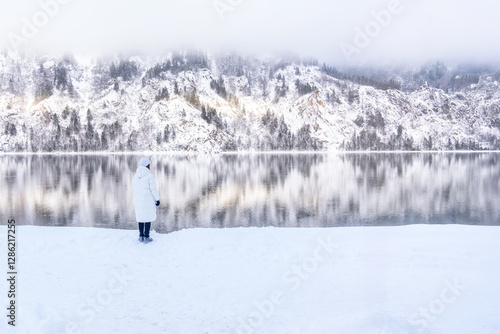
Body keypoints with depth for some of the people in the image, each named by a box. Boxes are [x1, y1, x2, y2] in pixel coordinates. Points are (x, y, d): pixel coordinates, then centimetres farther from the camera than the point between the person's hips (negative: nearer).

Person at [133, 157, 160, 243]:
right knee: (148, 217, 4)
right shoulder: (150, 175, -15)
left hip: (138, 200, 5)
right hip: (148, 200, -5)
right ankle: (146, 237, 6)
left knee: (141, 217, 15)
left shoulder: (136, 175, 3)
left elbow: (135, 188, 9)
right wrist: (157, 199, -5)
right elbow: (153, 189, -14)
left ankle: (141, 236, 19)